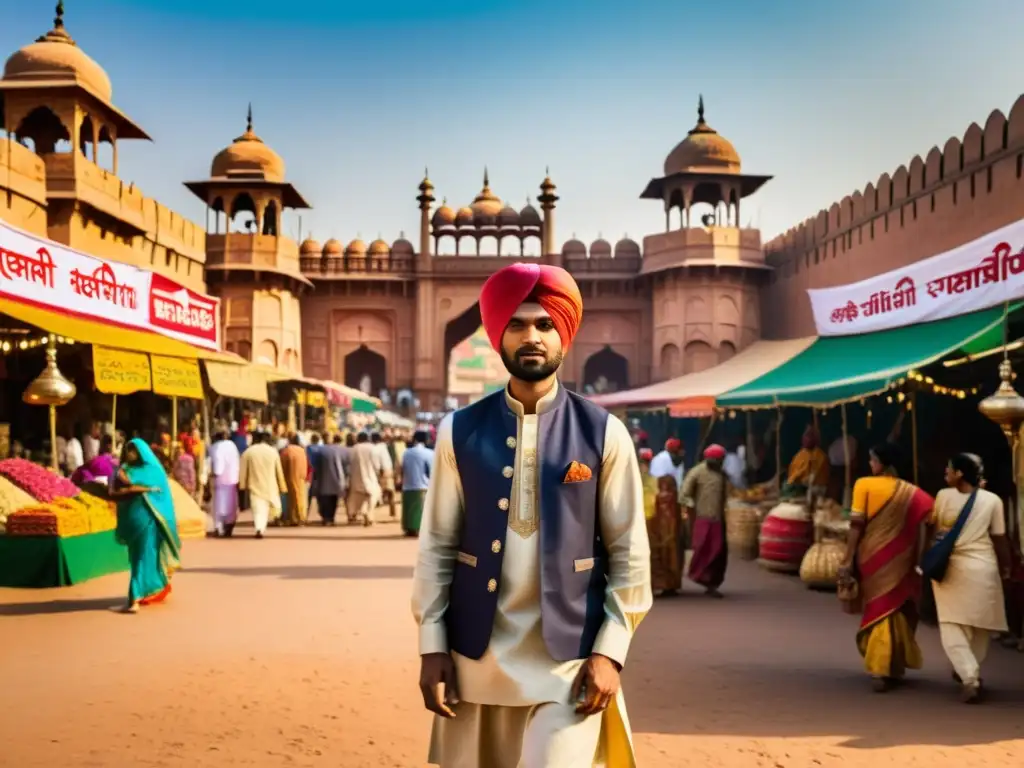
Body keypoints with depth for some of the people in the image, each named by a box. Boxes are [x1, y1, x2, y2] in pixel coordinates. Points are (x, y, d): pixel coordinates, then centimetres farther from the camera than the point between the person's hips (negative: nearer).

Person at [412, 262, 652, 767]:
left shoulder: (603, 434, -2)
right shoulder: (460, 432, 2)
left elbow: (629, 554, 0)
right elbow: (437, 547, 3)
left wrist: (610, 650, -6)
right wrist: (432, 646, -1)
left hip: (568, 661, -2)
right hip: (475, 659, 2)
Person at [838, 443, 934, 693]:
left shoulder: (864, 485, -8)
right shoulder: (911, 492, 1)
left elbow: (856, 526, -10)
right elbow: (919, 532, -2)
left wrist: (847, 560, -6)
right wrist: (915, 562, 6)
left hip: (873, 557, -2)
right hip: (899, 560, 2)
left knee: (876, 609, 11)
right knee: (896, 609, 16)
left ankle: (880, 668, 8)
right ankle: (893, 666, 21)